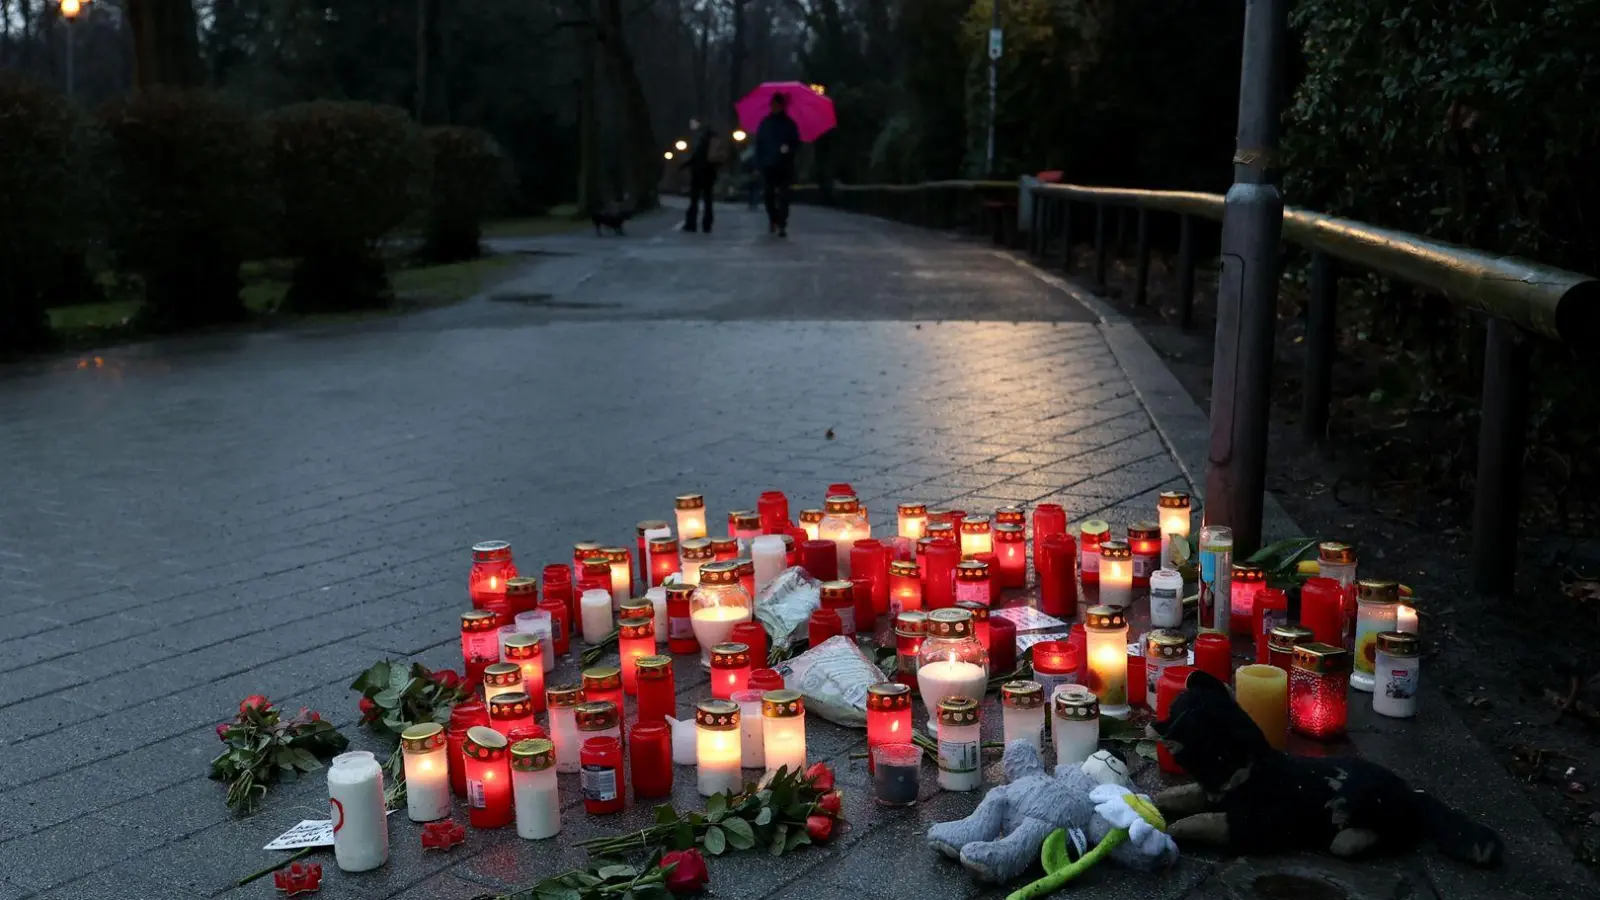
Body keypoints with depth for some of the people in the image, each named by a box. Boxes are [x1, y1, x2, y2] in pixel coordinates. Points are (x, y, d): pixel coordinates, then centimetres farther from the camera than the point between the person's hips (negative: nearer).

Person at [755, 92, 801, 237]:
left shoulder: (789, 124, 4)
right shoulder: (765, 123, 8)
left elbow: (796, 144, 4)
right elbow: (759, 144, 7)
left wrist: (789, 149, -18)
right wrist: (759, 162, -3)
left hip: (785, 166, -2)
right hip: (768, 165, 2)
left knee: (783, 196, -9)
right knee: (769, 195, 6)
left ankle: (782, 225, -11)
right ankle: (773, 220, 27)